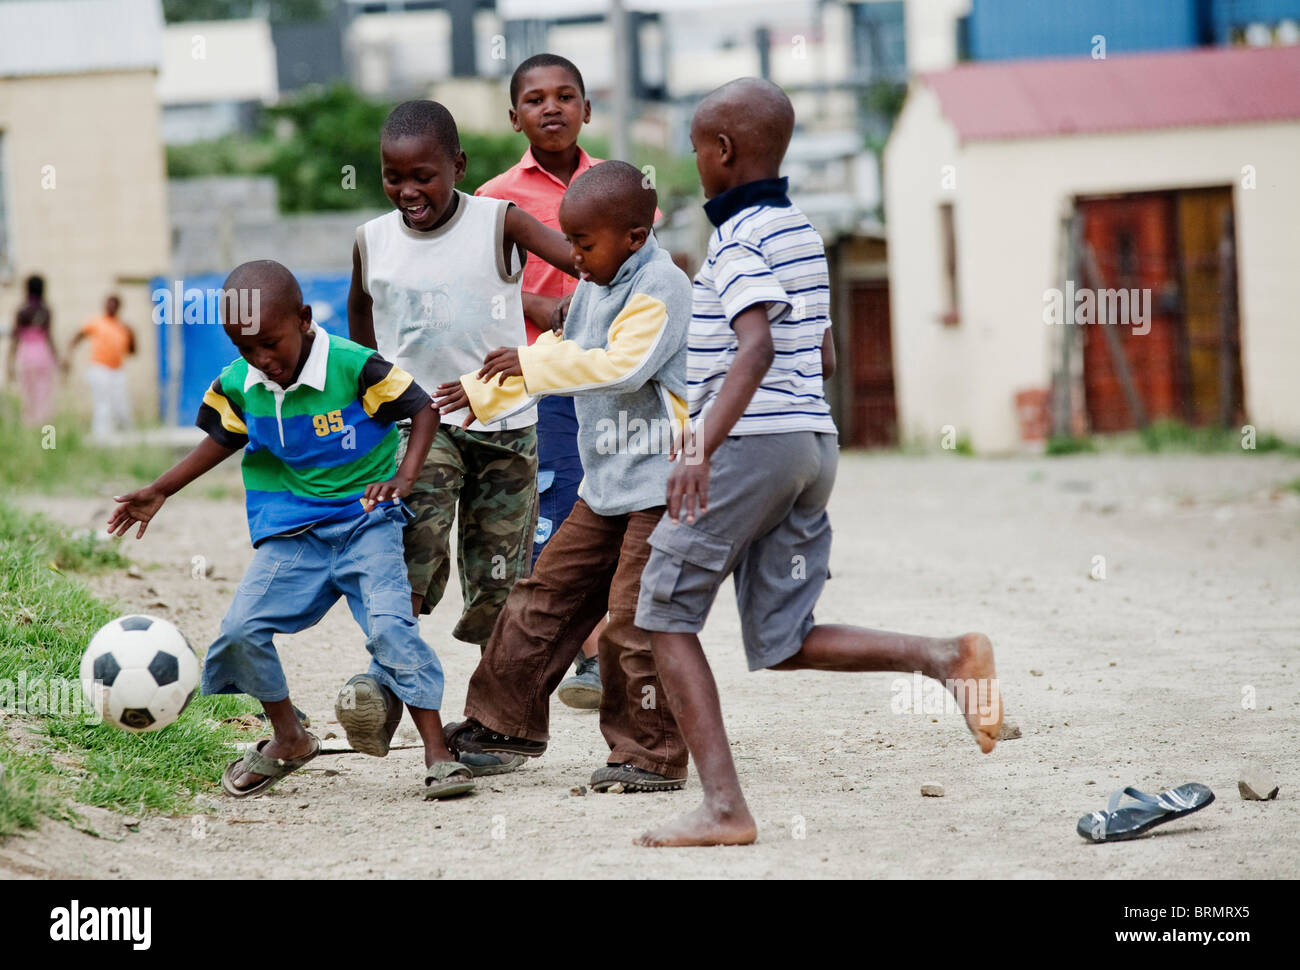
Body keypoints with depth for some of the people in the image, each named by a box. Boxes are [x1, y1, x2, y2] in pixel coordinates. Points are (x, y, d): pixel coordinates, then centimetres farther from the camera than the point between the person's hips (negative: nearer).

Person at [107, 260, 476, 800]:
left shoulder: (354, 367, -17)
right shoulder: (238, 386, -2)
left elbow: (423, 410, -8)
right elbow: (224, 440, 18)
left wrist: (404, 476, -21)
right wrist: (159, 491, 16)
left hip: (365, 519, -4)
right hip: (290, 532, 4)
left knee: (390, 625, -23)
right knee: (241, 629, -10)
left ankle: (437, 755, -16)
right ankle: (288, 740, 14)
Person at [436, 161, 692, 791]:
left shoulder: (660, 288, -16)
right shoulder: (593, 288, 14)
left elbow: (624, 366, -29)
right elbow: (563, 356, 27)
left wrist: (529, 363, -25)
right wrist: (477, 393, 27)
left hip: (660, 482, -9)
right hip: (607, 482, 10)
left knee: (636, 620, -9)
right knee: (549, 592, 12)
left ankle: (651, 756, 0)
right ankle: (504, 721, 23)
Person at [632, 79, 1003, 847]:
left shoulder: (740, 242, -11)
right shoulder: (802, 230, 16)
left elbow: (756, 349, -26)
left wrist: (704, 448, -36)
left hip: (751, 441, -9)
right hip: (814, 443, 9)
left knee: (667, 615, 2)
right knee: (783, 643, 8)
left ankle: (723, 807, -6)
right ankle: (947, 656, -12)